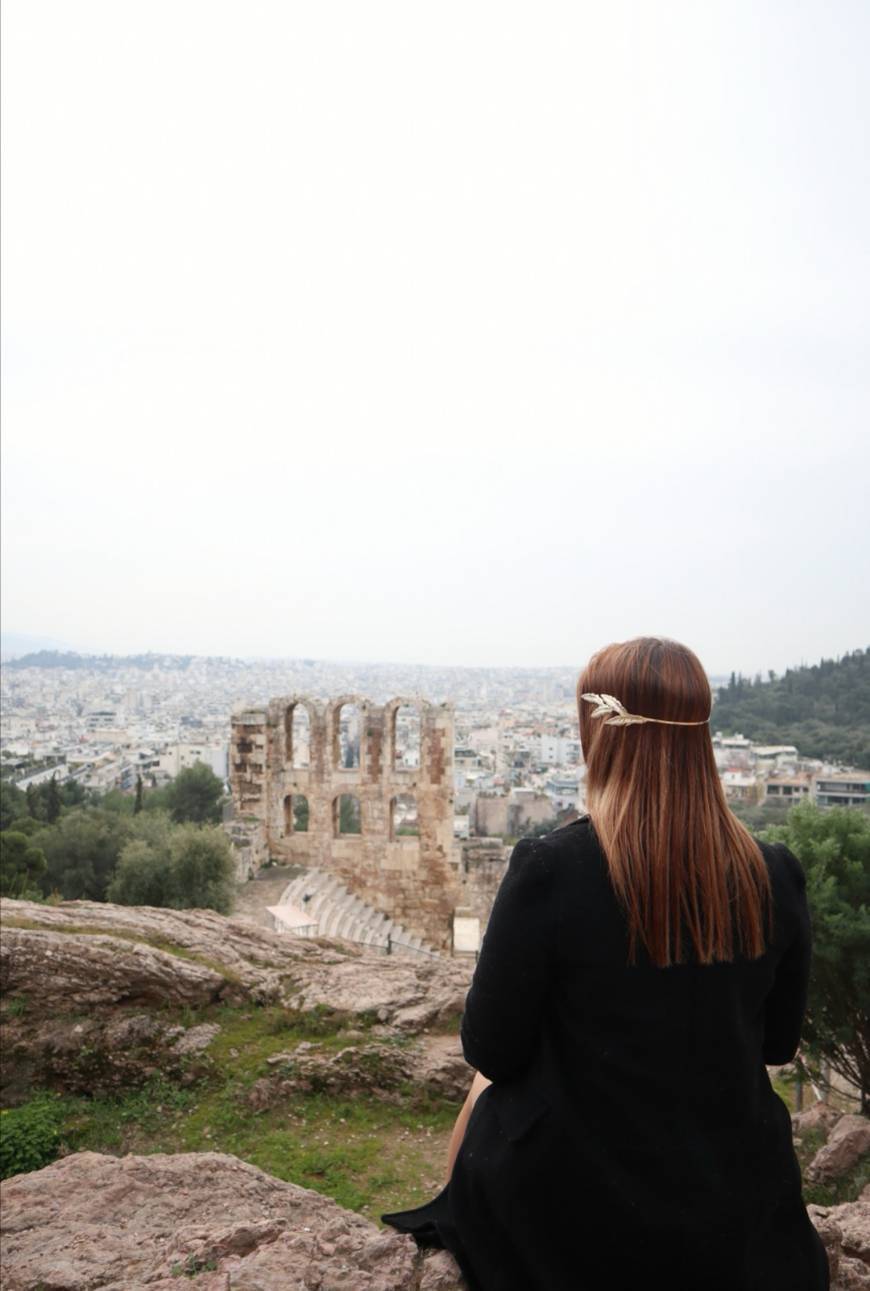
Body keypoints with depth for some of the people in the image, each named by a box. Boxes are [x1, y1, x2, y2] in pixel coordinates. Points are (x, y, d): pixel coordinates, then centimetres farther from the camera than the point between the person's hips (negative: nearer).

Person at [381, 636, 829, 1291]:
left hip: (574, 1215, -3)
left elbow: (492, 1052, -14)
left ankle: (446, 1223, 49)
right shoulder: (776, 875, -13)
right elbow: (778, 1043, 2)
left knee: (490, 1085, 27)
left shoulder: (549, 868, -25)